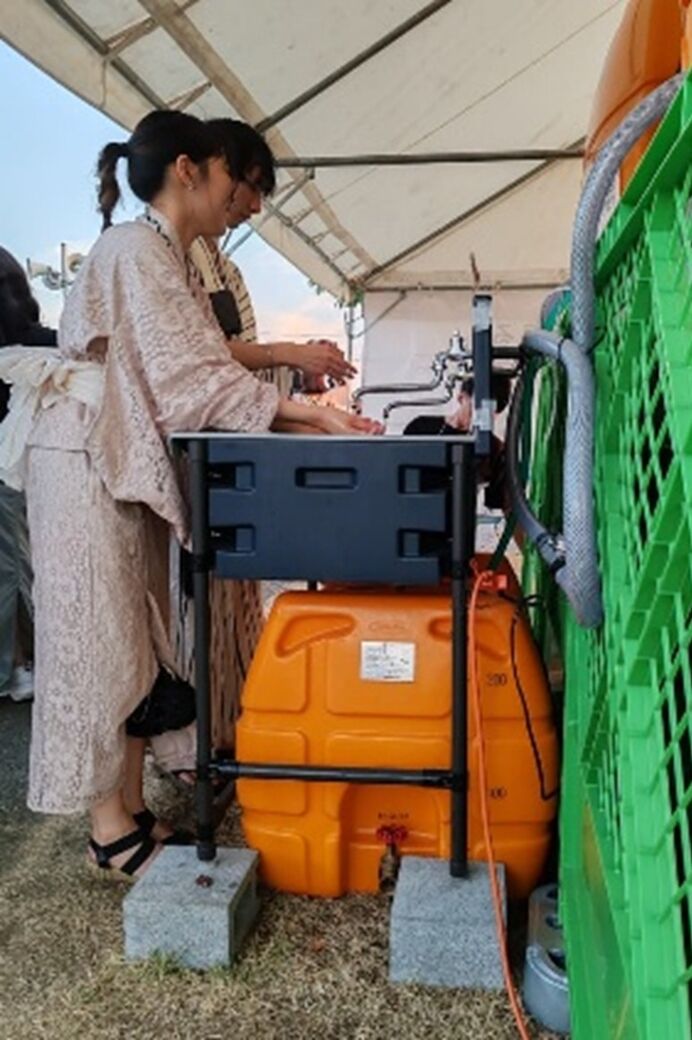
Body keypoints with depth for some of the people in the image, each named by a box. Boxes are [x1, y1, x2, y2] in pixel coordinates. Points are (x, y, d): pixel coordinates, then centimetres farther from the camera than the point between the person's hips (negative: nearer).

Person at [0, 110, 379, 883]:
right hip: (90, 468, -10)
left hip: (130, 467, 10)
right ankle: (110, 832, 7)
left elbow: (195, 370, 11)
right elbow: (195, 379, -20)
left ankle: (131, 812, 18)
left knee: (134, 638, 9)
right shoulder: (136, 250, -14)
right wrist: (310, 416, -19)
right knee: (103, 641, -4)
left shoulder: (167, 257, 16)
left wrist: (304, 417, 3)